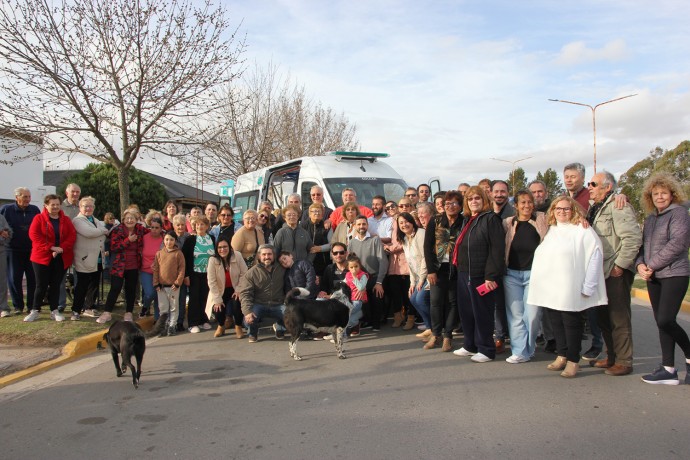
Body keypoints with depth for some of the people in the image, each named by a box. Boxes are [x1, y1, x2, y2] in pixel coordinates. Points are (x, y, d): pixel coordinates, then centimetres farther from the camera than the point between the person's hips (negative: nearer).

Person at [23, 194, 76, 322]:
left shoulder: (66, 220, 9)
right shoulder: (39, 218, 0)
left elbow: (72, 236, 0)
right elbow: (34, 235, -11)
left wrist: (62, 248, -17)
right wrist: (51, 247, -19)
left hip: (61, 258, 2)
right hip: (42, 257, -2)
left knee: (55, 285, 7)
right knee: (41, 285, 0)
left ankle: (54, 311, 12)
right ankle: (35, 311, 11)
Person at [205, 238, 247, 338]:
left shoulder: (237, 256, -15)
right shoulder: (213, 260, -17)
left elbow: (244, 274, -9)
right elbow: (212, 282, -16)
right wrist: (217, 300, -19)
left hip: (235, 289, 0)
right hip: (220, 290, 0)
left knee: (237, 303, -27)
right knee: (217, 309, -19)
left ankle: (238, 327, 3)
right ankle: (221, 326, 19)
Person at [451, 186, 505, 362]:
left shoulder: (491, 218, -9)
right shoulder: (466, 220, 16)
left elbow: (497, 249, -16)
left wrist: (491, 275, -19)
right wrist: (459, 267, 16)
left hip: (481, 275, -8)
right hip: (464, 274, 8)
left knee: (481, 313, 1)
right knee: (465, 311, 13)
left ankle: (486, 350, 13)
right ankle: (470, 345, 26)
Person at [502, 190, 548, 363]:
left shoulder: (542, 220, 3)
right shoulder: (508, 223, 6)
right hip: (512, 274, 1)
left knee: (532, 314, -1)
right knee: (515, 314, 3)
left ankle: (529, 348, 20)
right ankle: (520, 351, 11)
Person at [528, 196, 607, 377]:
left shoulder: (582, 230, -3)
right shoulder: (550, 230, 17)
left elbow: (595, 254, -9)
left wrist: (588, 285, -13)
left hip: (570, 290, -6)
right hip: (549, 289, 6)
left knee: (571, 323, 2)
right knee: (555, 322, 10)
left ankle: (573, 360, 11)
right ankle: (561, 355, 23)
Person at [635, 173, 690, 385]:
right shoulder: (650, 218, 17)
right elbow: (643, 245, 16)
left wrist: (652, 265, -14)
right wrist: (640, 264, -4)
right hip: (653, 278, 7)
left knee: (665, 320, -15)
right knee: (661, 323, 6)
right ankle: (668, 369, 11)